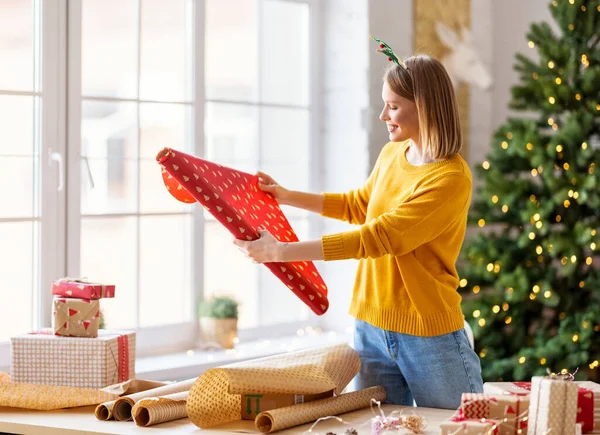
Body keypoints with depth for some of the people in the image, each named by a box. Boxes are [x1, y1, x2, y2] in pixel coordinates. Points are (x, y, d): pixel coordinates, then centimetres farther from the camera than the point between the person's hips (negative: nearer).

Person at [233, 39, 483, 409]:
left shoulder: (451, 178, -19)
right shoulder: (392, 154, 6)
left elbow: (377, 237, -24)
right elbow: (358, 205, 26)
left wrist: (281, 251, -23)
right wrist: (285, 196, 19)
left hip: (428, 334, -7)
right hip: (371, 328, 7)